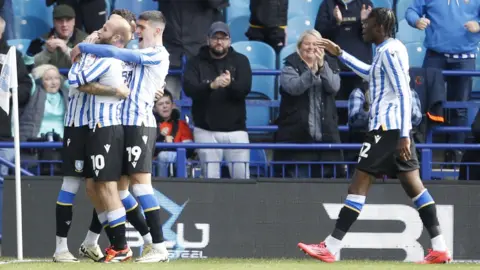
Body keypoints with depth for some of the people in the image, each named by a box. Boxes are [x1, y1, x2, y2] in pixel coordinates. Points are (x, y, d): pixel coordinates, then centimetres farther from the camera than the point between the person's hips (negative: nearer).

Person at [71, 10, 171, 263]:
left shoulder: (157, 55, -10)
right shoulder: (141, 56, 20)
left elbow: (117, 53, -17)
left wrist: (83, 47, -7)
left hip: (140, 124, -10)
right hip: (127, 124, 10)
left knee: (140, 181, -14)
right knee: (119, 183, 8)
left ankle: (159, 247, -17)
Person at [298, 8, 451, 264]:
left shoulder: (389, 51, -13)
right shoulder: (392, 48, 16)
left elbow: (403, 94, -20)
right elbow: (370, 73, 37)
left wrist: (404, 135, -24)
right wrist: (340, 54, 35)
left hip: (386, 127, -10)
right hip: (398, 127, 10)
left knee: (359, 182, -8)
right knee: (412, 183, 7)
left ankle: (330, 248, -8)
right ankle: (440, 248, 3)